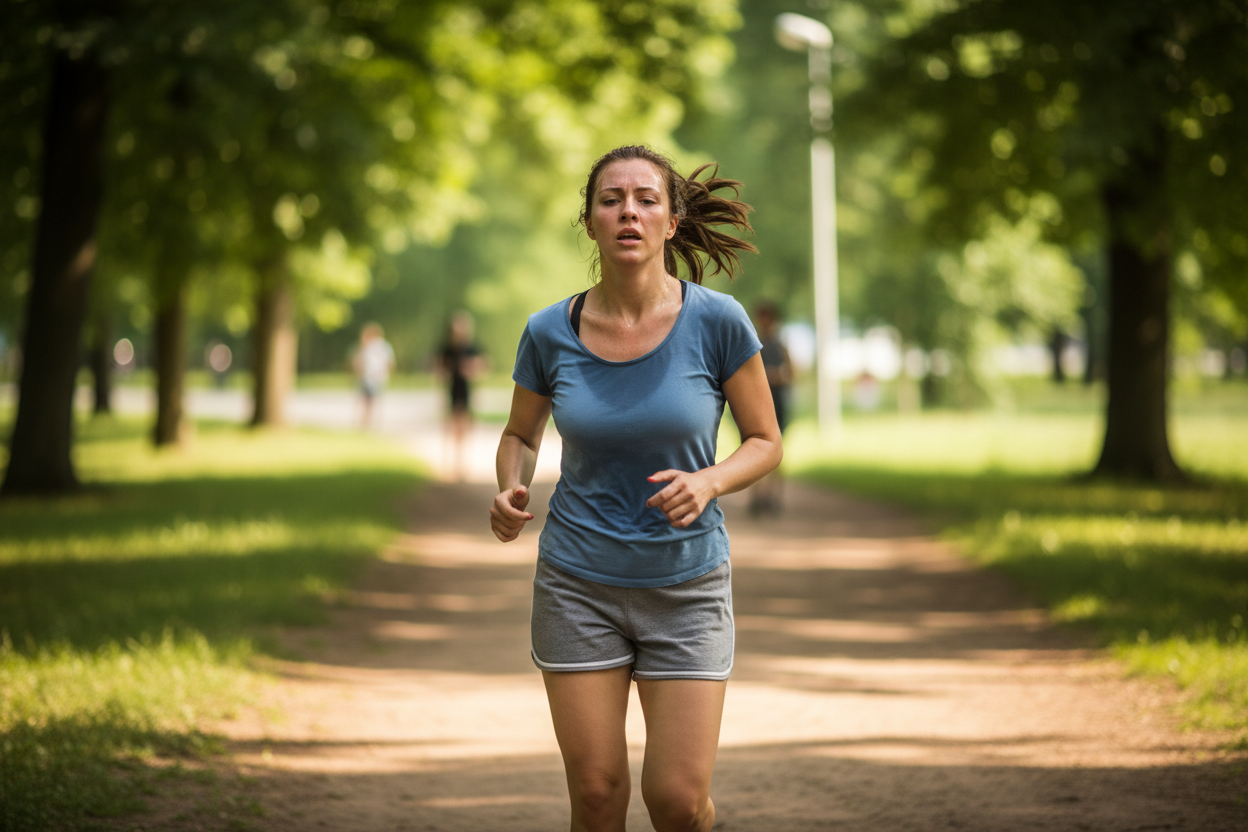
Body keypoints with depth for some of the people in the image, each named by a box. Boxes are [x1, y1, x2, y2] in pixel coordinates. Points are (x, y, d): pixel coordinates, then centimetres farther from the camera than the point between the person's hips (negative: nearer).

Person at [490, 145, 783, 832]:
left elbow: (764, 442, -1)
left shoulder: (717, 322, -11)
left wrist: (709, 482, -21)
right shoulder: (550, 333, -5)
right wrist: (511, 492, -9)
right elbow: (520, 433, 12)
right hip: (578, 584, 1)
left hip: (687, 585, -1)